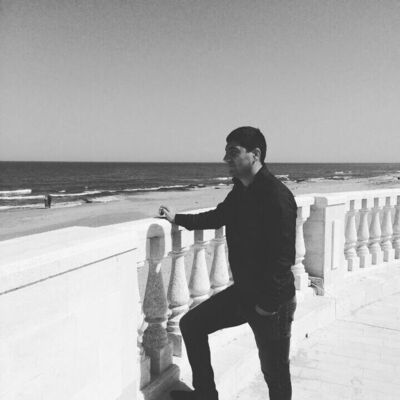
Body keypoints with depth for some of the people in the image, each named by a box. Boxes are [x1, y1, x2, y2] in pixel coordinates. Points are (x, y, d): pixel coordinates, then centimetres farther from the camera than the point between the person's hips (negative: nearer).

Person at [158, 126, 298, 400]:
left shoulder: (277, 195, -23)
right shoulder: (240, 191, 5)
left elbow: (283, 256, -24)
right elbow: (218, 216, 23)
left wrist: (268, 304, -21)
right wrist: (178, 219, 19)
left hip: (272, 301, -8)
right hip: (243, 292, 9)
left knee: (275, 372, 7)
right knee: (192, 324, 12)